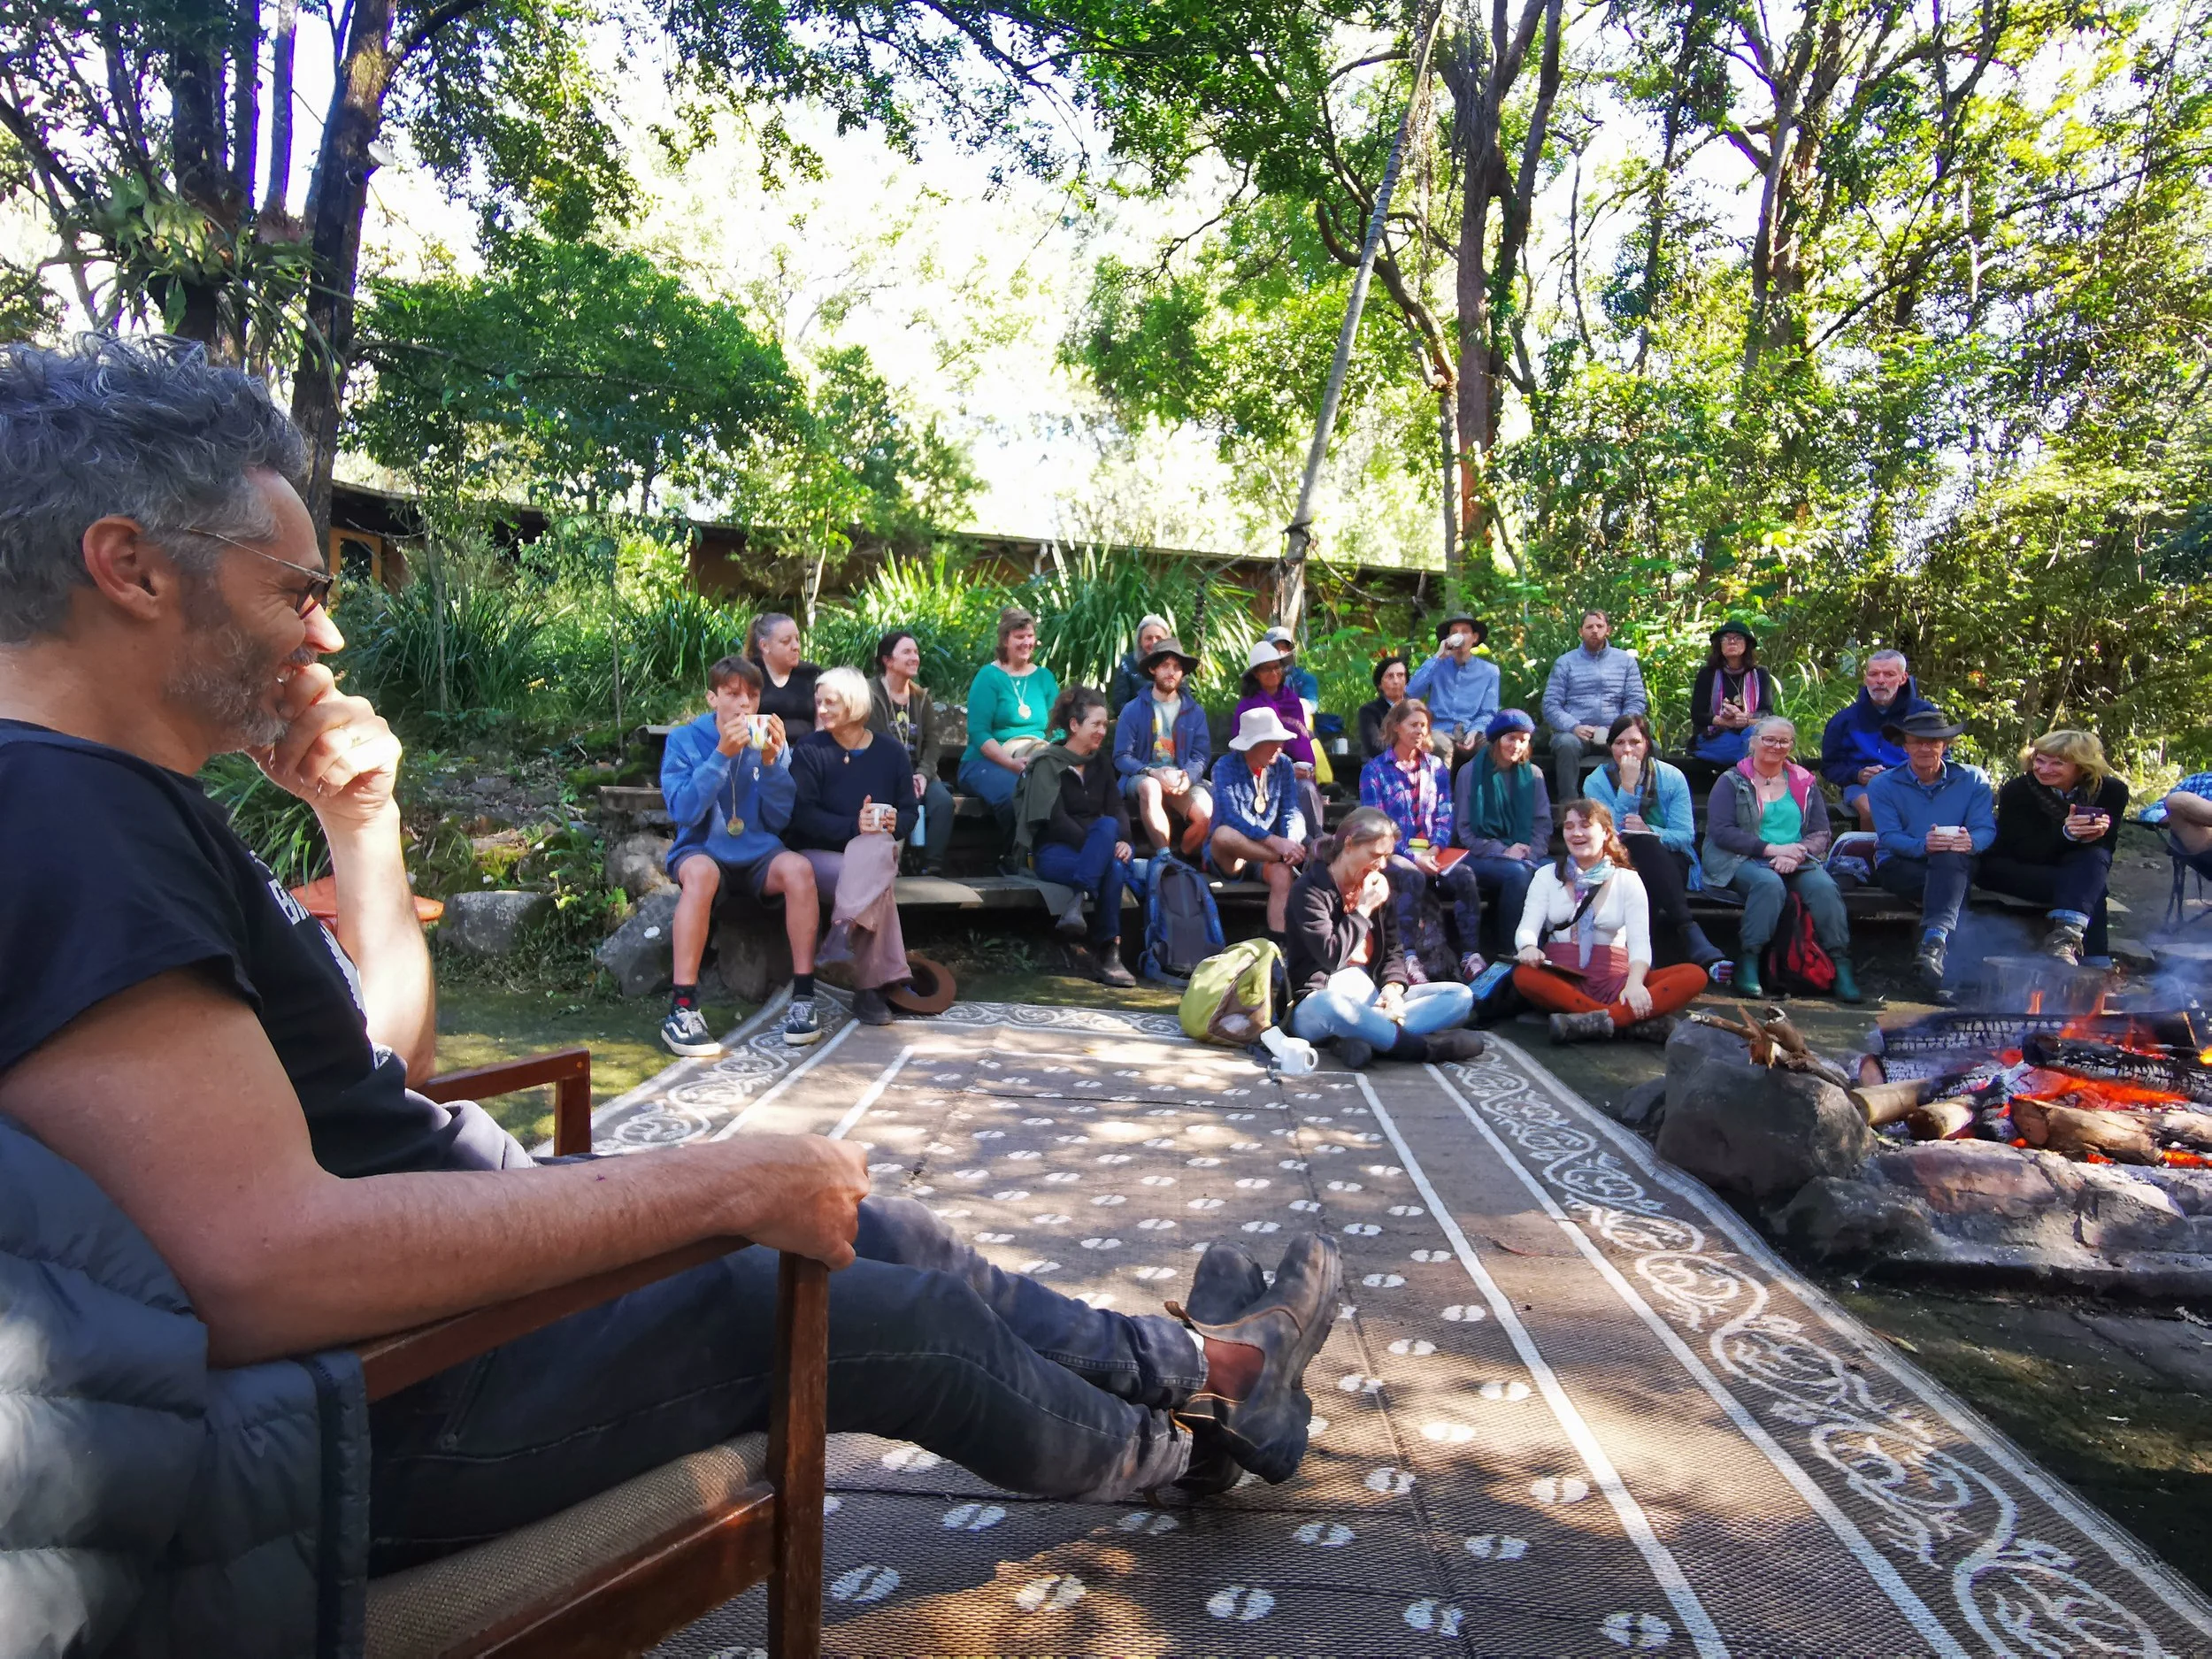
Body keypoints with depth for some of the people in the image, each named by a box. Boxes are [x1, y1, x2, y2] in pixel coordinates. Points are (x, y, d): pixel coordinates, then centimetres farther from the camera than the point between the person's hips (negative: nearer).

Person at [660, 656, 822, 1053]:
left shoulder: (771, 741, 5)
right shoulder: (684, 740, -2)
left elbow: (780, 820, 0)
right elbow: (683, 812, -14)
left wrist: (771, 762, -14)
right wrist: (721, 756, -22)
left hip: (757, 853, 2)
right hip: (702, 850, -2)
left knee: (798, 868, -30)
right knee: (701, 872, -37)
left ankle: (803, 998, -24)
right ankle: (682, 1010, -35)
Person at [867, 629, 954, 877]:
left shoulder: (921, 696, 15)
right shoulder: (870, 694, -2)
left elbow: (933, 741, 8)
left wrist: (923, 774, -11)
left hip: (917, 771, 5)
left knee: (943, 800, -25)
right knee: (910, 802, -34)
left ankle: (934, 866, -19)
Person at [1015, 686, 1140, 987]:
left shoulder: (1100, 762, 16)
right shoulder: (1048, 763, -1)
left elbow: (1117, 807, 6)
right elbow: (1055, 819, -12)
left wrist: (1122, 841, -15)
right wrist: (1101, 844, -20)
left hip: (1090, 850, 4)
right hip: (1053, 851, -4)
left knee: (1115, 868, -34)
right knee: (1107, 826, -33)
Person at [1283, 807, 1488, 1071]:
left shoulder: (1379, 888, 13)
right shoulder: (1310, 890, -8)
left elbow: (1393, 950, 14)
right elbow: (1331, 956, -18)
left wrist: (1393, 986, -7)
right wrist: (1364, 909, -13)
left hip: (1371, 1001, 8)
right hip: (1318, 1002, -8)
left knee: (1461, 995, -7)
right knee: (1332, 1006, -44)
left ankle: (1362, 1036, -30)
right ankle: (1425, 1047, -26)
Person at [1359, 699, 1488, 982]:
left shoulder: (1436, 768, 16)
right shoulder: (1374, 770, 3)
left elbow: (1444, 818, 11)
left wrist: (1433, 851, -11)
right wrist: (1412, 857, -17)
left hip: (1430, 854, 4)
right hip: (1393, 854, -4)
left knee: (1465, 875, -27)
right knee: (1414, 877, -37)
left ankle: (1471, 956, -28)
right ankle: (1409, 957, -38)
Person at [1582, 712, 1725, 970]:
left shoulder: (1671, 777, 2)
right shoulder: (1596, 782, 1)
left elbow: (1686, 836, -6)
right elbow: (1611, 833, -12)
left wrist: (1649, 831, -25)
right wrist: (1627, 785, -19)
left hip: (1670, 865, 0)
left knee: (1643, 840, -34)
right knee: (1639, 842, -34)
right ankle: (1689, 932, -49)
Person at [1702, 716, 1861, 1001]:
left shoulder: (1804, 783, 17)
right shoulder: (1731, 782, 7)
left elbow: (1821, 834, 9)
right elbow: (1721, 832, -6)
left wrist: (1796, 854, -13)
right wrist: (1772, 849, -14)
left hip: (1798, 863, 3)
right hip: (1744, 860, -3)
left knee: (1824, 886, -28)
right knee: (1770, 883, -35)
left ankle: (1842, 967, -26)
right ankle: (1747, 966, -33)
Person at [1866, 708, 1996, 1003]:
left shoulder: (1972, 780, 11)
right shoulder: (1883, 786, 7)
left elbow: (1987, 829, -4)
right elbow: (1889, 837, -8)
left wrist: (1971, 842, -30)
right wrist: (1923, 845, -30)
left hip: (1956, 865, 0)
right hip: (1900, 867, 0)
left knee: (1949, 858, -37)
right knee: (1953, 888, -33)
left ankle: (1933, 943, -54)